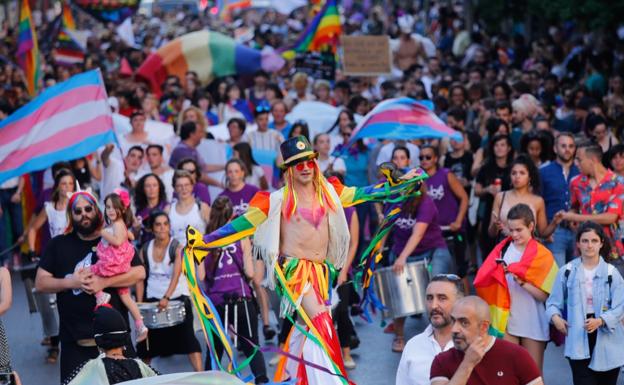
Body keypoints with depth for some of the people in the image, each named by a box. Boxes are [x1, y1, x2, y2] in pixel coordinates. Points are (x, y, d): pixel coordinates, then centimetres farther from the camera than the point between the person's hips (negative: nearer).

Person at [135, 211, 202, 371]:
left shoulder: (177, 247, -12)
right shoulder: (145, 250, 0)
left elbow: (176, 275, -25)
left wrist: (166, 297, -38)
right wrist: (139, 305, -5)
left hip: (178, 297, -4)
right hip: (153, 299, 4)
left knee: (187, 337, -13)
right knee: (148, 340, 9)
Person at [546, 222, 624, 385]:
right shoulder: (567, 271, 0)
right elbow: (554, 301, 5)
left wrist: (600, 321, -23)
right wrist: (555, 316, -15)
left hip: (607, 340, 1)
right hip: (578, 340, -1)